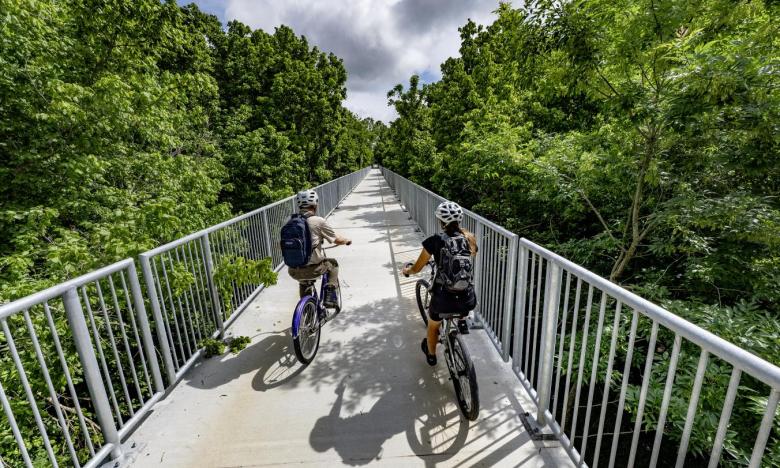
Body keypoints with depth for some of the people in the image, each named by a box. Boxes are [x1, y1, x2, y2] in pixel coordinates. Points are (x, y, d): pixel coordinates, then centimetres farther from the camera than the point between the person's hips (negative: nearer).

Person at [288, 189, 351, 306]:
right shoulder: (319, 221, -9)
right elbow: (337, 240, 0)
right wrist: (347, 240, 22)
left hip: (293, 271, 5)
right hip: (312, 269, -4)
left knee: (304, 283, 38)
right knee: (333, 264, 27)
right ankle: (330, 299, 23)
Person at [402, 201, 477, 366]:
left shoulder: (435, 240, -9)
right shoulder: (469, 238, 0)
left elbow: (416, 268, 1)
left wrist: (406, 270, 22)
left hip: (443, 298, -2)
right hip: (467, 298, 2)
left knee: (433, 326, 30)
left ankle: (431, 356, 53)